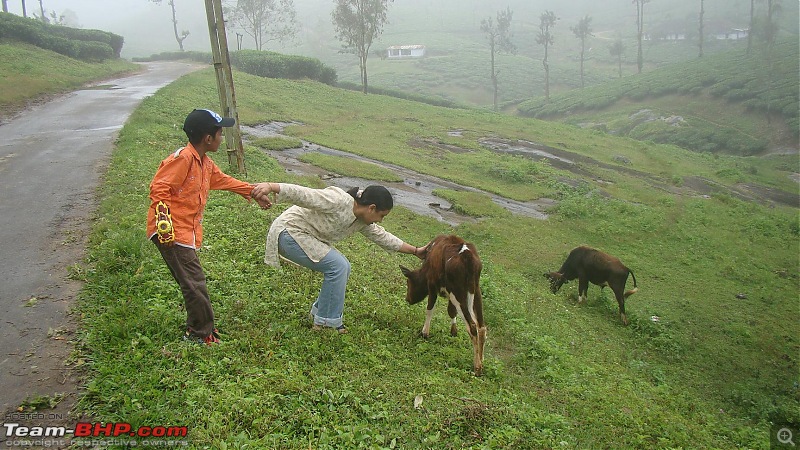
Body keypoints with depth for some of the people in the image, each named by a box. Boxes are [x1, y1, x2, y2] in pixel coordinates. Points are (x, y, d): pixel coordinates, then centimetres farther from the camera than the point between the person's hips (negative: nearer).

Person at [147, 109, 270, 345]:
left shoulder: (205, 163, 14)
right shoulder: (183, 158, -16)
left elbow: (225, 181, 29)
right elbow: (158, 188, -19)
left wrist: (253, 191, 35)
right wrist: (164, 220, -25)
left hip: (187, 232, 10)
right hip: (171, 233, -10)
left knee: (193, 283, 15)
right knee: (195, 284, -6)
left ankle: (197, 330, 28)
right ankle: (202, 334, 8)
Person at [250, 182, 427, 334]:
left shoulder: (362, 222, 3)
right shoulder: (338, 200, -25)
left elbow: (383, 237, 14)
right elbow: (302, 194, -32)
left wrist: (415, 251, 19)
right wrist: (270, 186, -44)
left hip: (307, 238, 10)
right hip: (290, 232, -10)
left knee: (342, 268, 3)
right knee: (337, 266, -17)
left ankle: (320, 311, 14)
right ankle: (327, 322, -7)